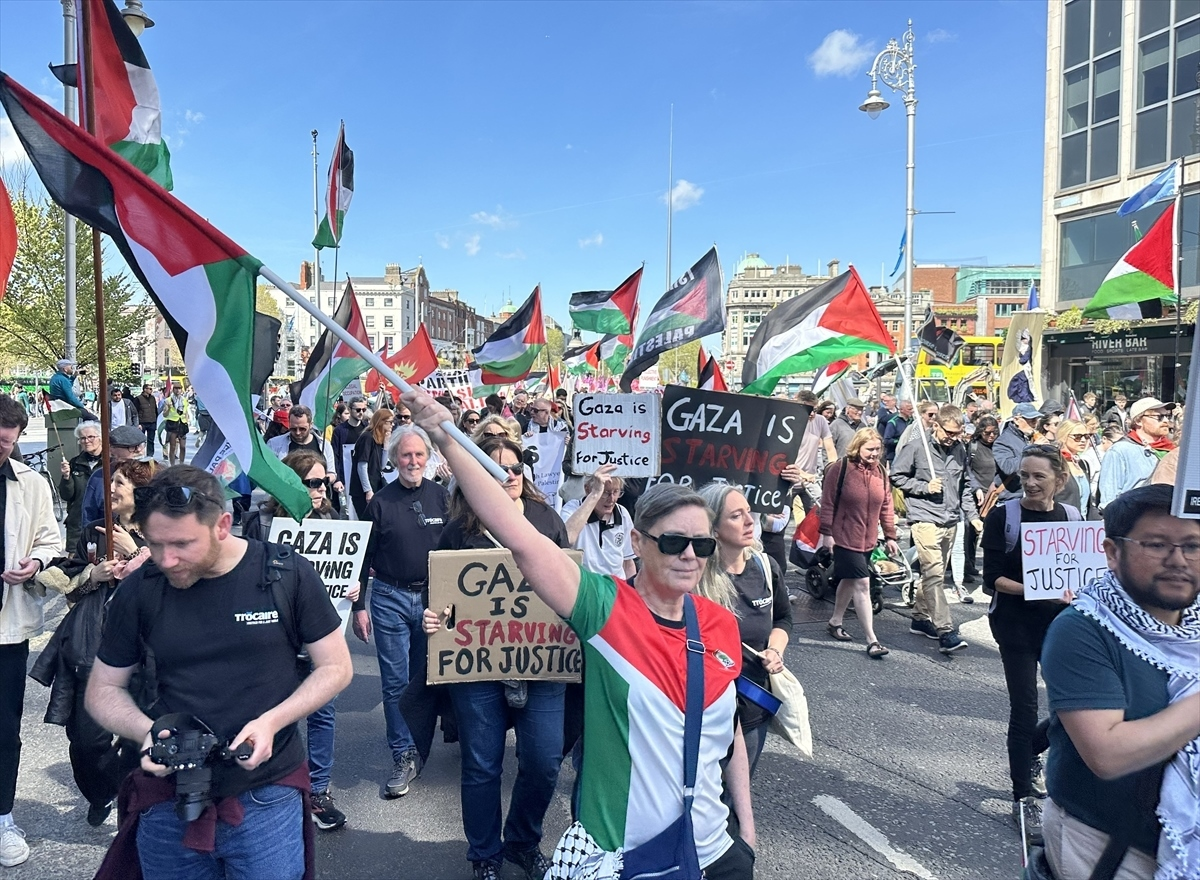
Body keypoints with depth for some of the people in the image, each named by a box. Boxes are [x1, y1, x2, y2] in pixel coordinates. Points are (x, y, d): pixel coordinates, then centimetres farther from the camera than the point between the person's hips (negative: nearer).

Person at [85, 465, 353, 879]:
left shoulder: (289, 575, -11)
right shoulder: (139, 591, -5)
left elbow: (336, 667, -3)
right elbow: (103, 689, 7)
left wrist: (271, 722, -17)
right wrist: (147, 731, -14)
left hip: (267, 797, -2)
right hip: (167, 800, 2)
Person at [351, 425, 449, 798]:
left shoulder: (440, 496, 1)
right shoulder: (380, 502, -1)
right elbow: (363, 557, 3)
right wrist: (359, 606, -1)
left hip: (433, 598, 1)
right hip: (390, 599, -1)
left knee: (427, 679, 9)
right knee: (396, 681, 3)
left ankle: (421, 751, 23)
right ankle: (403, 757, 13)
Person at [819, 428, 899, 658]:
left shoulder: (880, 472, 5)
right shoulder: (839, 469, -12)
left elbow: (886, 506, 10)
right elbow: (827, 503, -10)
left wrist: (890, 536, 8)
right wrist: (826, 533, -11)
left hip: (867, 540, 6)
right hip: (844, 538, -6)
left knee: (850, 581, 18)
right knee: (862, 584, -10)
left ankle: (836, 621, 36)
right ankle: (871, 639, -7)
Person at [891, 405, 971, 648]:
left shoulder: (960, 451, 10)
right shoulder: (917, 448, -8)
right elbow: (896, 475, -3)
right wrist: (924, 487, -12)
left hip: (950, 521, 7)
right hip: (925, 518, -6)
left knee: (934, 573, 14)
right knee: (934, 574, -13)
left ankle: (920, 618, 28)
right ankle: (946, 632, -16)